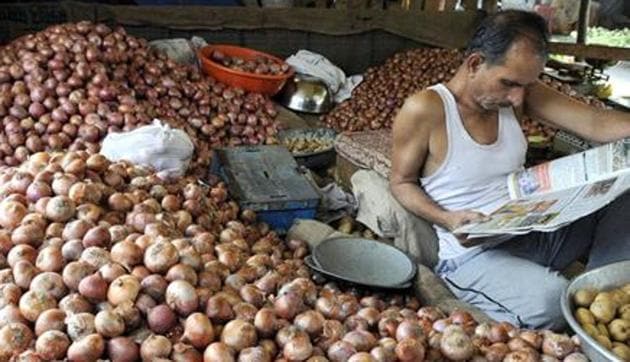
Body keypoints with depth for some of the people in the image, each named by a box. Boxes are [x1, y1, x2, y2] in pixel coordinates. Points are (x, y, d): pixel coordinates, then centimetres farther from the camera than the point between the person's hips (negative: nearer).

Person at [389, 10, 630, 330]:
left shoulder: (518, 90, 1)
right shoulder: (424, 111, -16)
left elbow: (594, 123, -7)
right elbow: (401, 183, -6)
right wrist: (448, 219, -24)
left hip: (535, 232, 7)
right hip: (473, 253, -7)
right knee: (552, 300, -34)